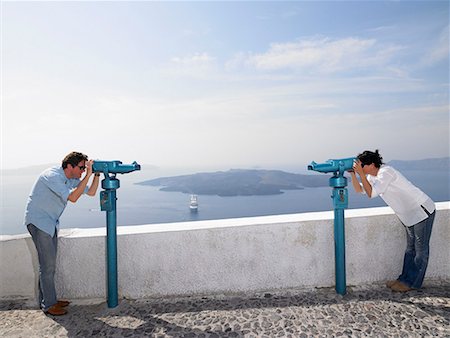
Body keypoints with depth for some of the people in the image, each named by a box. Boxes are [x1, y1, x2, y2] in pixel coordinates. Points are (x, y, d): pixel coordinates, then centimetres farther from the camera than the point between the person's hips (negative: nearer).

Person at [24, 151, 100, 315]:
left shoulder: (71, 179, 2)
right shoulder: (53, 176, -24)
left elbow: (91, 192, 3)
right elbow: (72, 197, -33)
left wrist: (96, 174, -9)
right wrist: (88, 175, -34)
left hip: (50, 222, 9)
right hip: (38, 221, -9)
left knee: (50, 264, 13)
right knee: (47, 264, -5)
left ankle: (47, 300, 25)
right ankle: (48, 305, 8)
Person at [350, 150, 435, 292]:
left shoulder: (386, 172, -26)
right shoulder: (372, 176, 2)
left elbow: (371, 193, -32)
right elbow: (359, 189, 2)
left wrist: (361, 174, -31)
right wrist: (353, 174, -10)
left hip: (422, 211, -9)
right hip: (409, 215, 9)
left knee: (421, 250, 3)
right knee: (410, 248, 15)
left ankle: (412, 282, 10)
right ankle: (405, 279, 23)